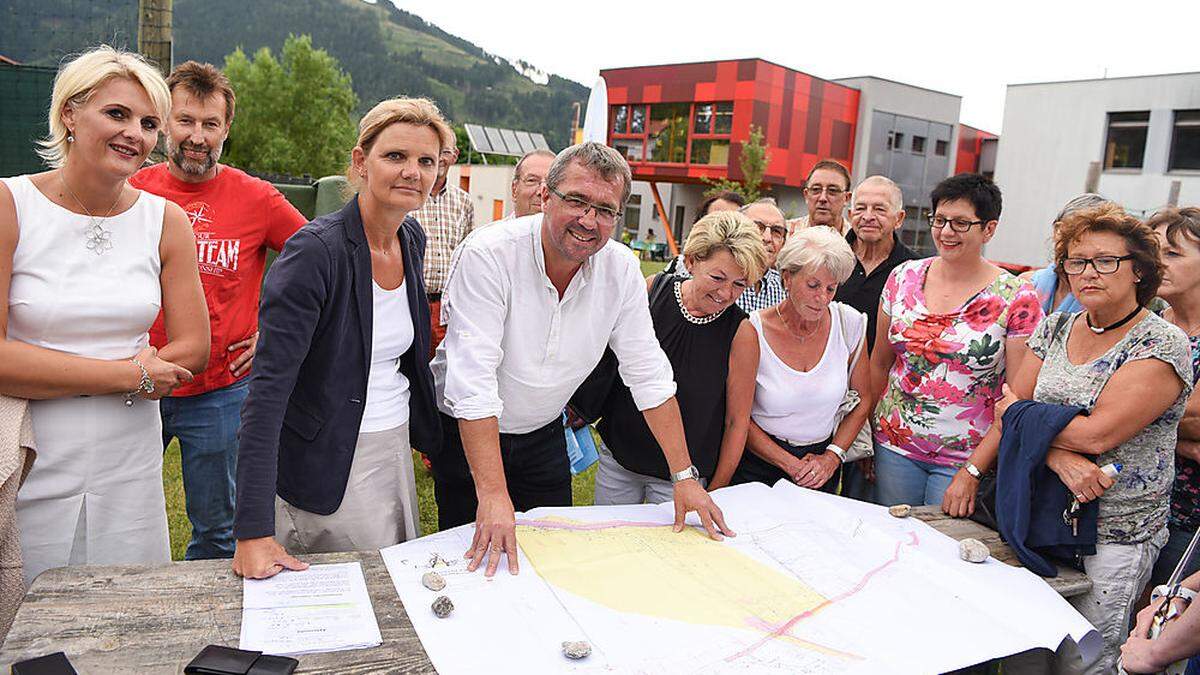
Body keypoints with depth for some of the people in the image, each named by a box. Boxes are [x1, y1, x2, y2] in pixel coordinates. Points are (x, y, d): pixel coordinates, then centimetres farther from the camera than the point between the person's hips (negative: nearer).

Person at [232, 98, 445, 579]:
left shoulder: (412, 237, 1)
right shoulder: (315, 251, -21)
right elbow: (268, 390, -25)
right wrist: (254, 530, -29)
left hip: (396, 449, 7)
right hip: (328, 465, -7)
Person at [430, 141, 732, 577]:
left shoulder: (621, 269, -12)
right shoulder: (488, 255, -27)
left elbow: (649, 375, -6)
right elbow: (473, 380, -32)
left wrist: (685, 476, -8)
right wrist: (493, 496, -37)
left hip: (543, 435, 4)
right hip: (468, 433, -4)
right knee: (480, 561, 7)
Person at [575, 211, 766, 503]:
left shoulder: (741, 334, -16)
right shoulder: (652, 290, -11)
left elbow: (737, 421, -9)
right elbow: (606, 352, 6)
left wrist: (715, 494, -5)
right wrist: (581, 408, 6)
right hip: (618, 458, 3)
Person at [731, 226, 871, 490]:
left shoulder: (849, 323, -4)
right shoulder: (752, 331, -13)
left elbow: (863, 400, 7)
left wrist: (832, 457, -2)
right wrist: (792, 465, -11)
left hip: (822, 469, 2)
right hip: (759, 466, -2)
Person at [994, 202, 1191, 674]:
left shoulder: (1162, 344, -12)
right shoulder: (1055, 329, 6)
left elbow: (1098, 434, -21)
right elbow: (1010, 408, 1)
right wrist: (1060, 457, -17)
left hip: (1114, 537, -5)